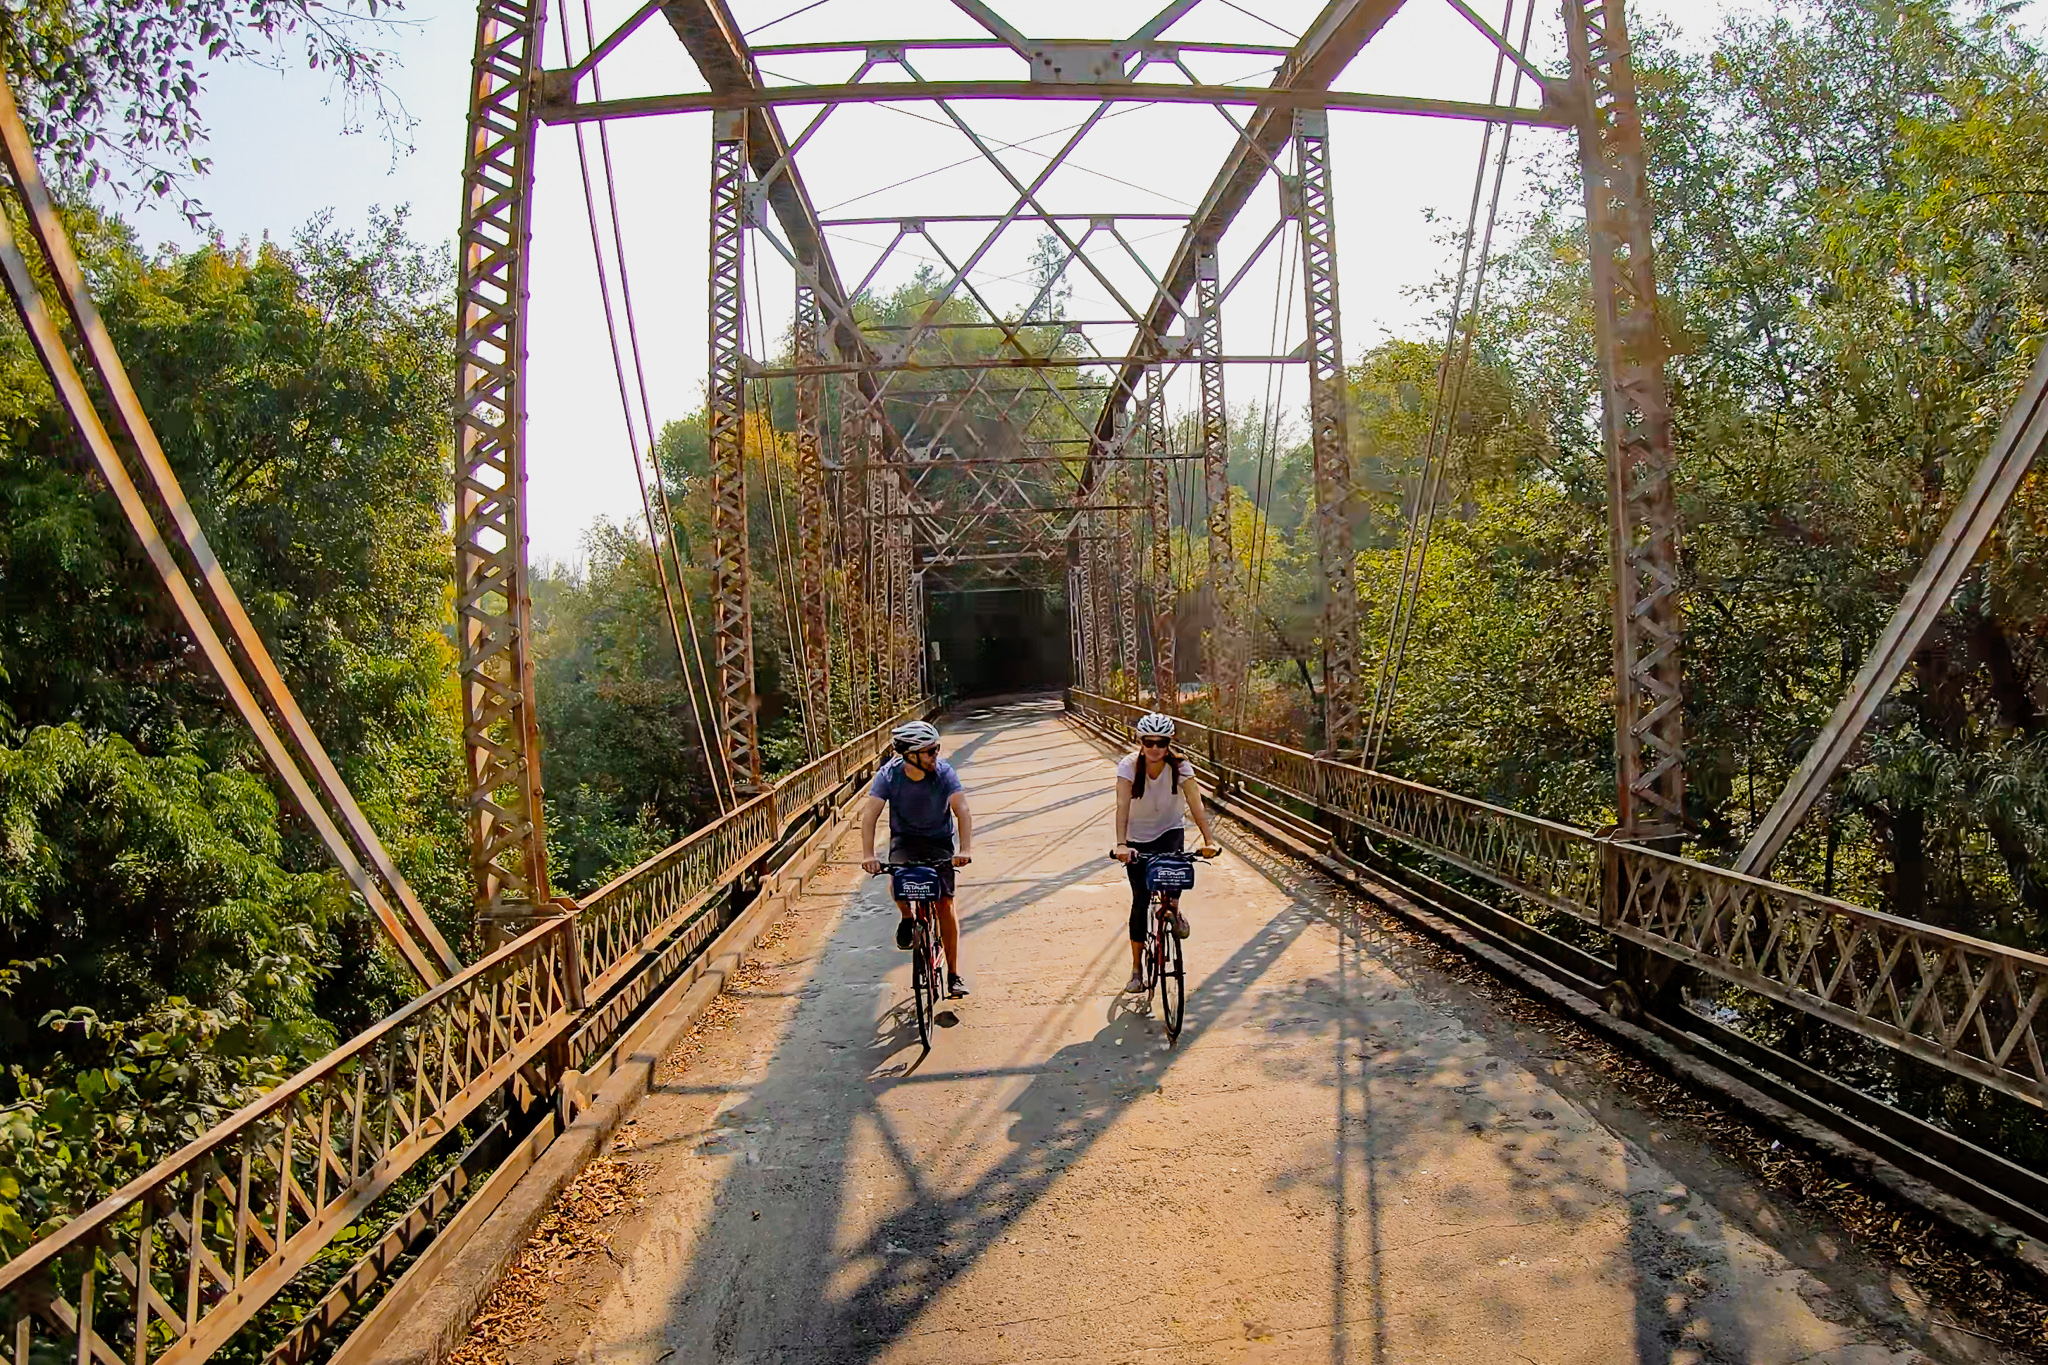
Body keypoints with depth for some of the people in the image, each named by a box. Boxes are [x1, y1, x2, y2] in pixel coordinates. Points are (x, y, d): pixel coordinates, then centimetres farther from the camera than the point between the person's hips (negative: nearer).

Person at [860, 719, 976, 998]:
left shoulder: (944, 773, -18)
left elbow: (962, 810, -26)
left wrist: (966, 849, -41)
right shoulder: (889, 774, -17)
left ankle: (954, 973, 4)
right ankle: (906, 918, 3)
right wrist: (868, 854, -35)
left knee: (945, 905, -8)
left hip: (939, 841, 0)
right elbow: (870, 812, -22)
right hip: (904, 839, 0)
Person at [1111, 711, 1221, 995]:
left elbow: (1195, 803, -29)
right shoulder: (1129, 765, -23)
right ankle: (1137, 969, 10)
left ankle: (1174, 911, 3)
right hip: (1138, 837, 0)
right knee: (1140, 901, -3)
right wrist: (1121, 845, -46)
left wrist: (1209, 840, -42)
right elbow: (1122, 805, -33)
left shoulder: (1180, 766, -20)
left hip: (1170, 830, 0)